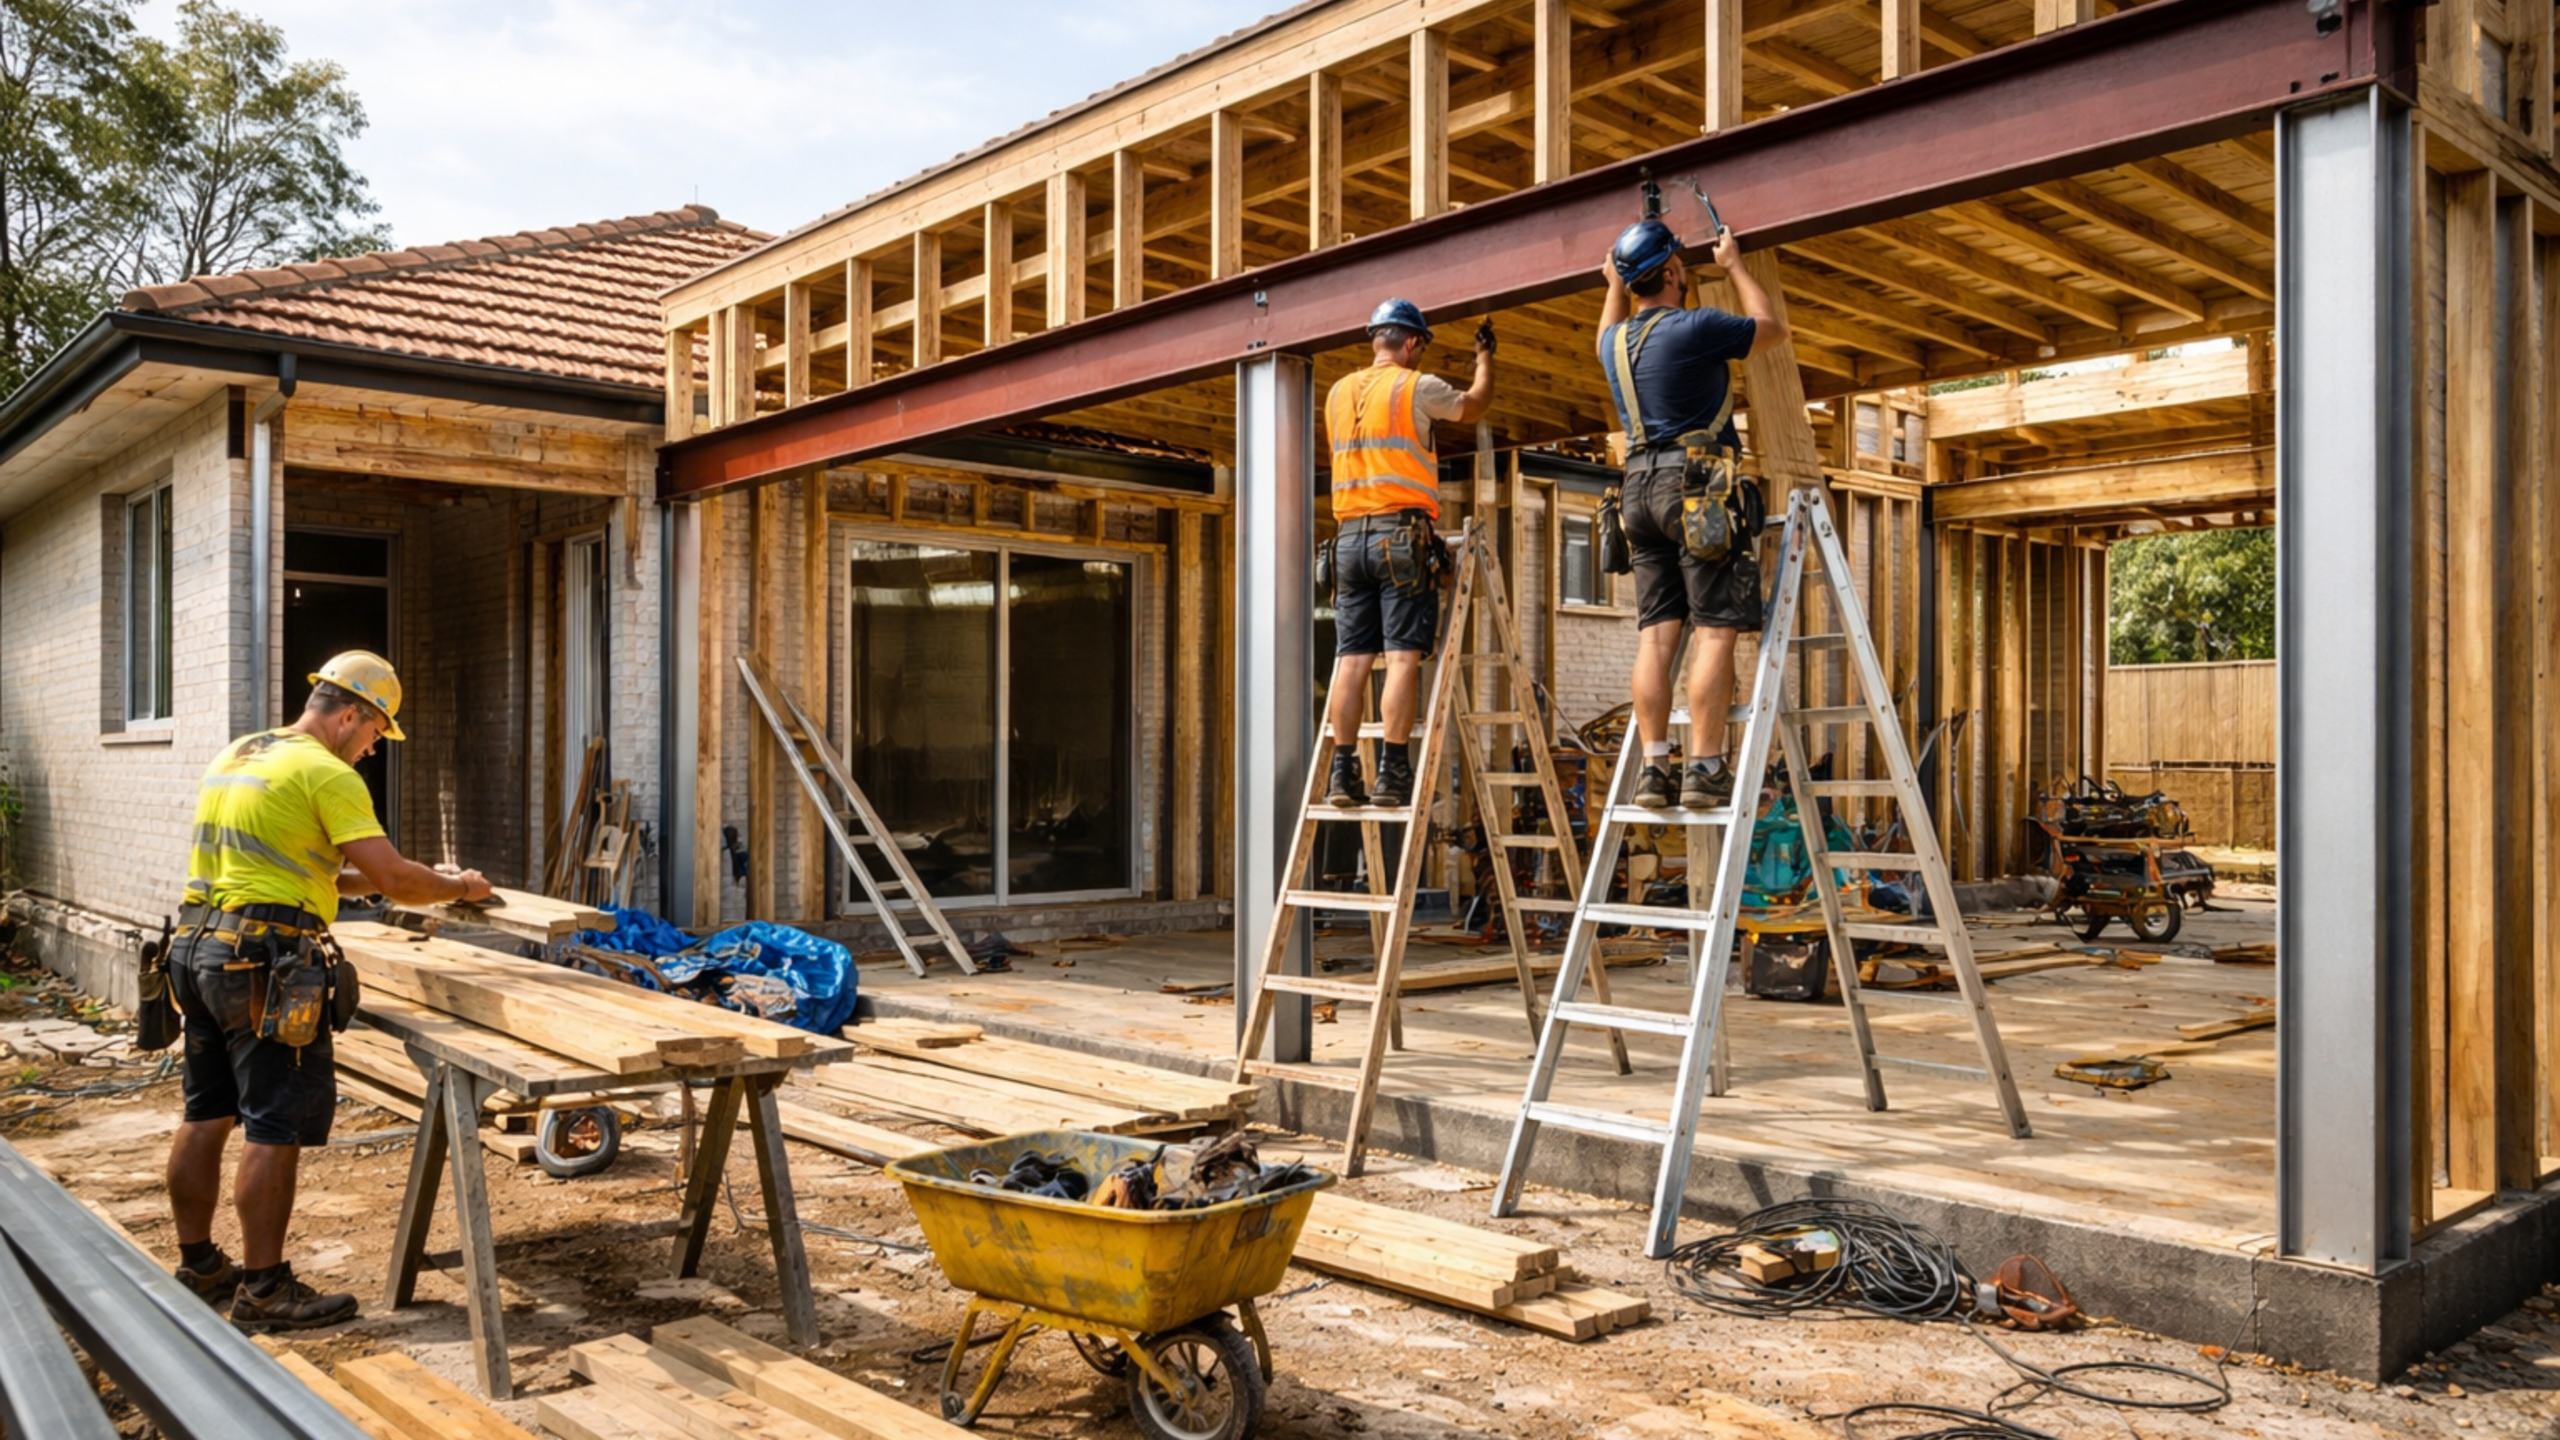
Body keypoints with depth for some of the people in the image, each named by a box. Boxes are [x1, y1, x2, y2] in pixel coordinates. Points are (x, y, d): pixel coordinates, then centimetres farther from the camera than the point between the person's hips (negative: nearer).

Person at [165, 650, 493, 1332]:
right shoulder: (328, 774, -12)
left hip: (200, 945, 10)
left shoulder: (236, 755, 16)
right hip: (262, 961, -10)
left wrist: (347, 878, 19)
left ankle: (197, 1265, 28)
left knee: (206, 1115, 17)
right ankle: (263, 1289, 2)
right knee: (277, 1127, -3)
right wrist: (458, 888, -1)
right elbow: (391, 876, -17)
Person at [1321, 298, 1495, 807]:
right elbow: (1474, 406, 16)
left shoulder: (1339, 393, 15)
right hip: (1402, 535, -5)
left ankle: (1343, 774, 2)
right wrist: (1484, 355, 34)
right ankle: (1393, 774, -10)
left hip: (1351, 536, 6)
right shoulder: (1416, 387, -1)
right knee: (1404, 656, -6)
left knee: (1352, 658, 3)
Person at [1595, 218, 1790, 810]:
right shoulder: (1695, 327, -7)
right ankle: (1704, 769, -10)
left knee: (1656, 633, 4)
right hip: (1698, 483, -7)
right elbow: (1773, 328, 10)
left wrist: (1615, 284, 45)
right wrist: (1735, 266, 20)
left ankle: (1654, 766, 1)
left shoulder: (1615, 341, 14)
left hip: (1639, 488, 7)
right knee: (1715, 630, -7)